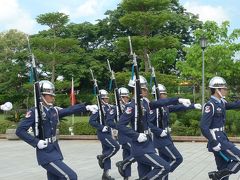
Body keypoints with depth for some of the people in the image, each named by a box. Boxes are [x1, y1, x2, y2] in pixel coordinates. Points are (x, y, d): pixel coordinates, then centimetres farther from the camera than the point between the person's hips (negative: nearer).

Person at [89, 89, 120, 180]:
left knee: (107, 153, 9)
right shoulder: (98, 108, -13)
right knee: (116, 147, -16)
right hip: (102, 134, -8)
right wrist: (101, 127, -22)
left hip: (108, 133, 8)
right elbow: (91, 121, -19)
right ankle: (101, 157, 3)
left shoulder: (108, 107, 10)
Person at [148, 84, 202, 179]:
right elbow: (147, 123, -25)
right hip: (161, 139, -9)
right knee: (177, 158, -7)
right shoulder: (155, 107, -18)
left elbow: (178, 107, 16)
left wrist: (193, 106, 16)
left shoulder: (164, 106, 8)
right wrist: (160, 132, -23)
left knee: (166, 162, 13)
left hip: (165, 138, 9)